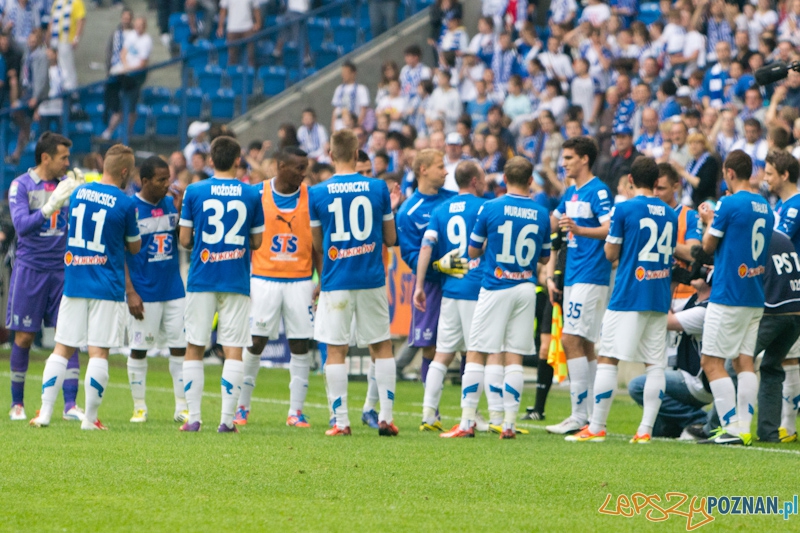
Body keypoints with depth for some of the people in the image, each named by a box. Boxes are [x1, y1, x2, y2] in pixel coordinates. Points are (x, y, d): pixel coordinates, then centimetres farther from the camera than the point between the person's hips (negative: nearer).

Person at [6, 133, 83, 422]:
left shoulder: (67, 184, 7)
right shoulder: (21, 186, -5)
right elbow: (21, 224, -17)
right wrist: (49, 208, -31)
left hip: (62, 270, 3)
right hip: (30, 268, -3)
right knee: (24, 337, 2)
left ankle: (70, 404, -4)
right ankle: (17, 403, 15)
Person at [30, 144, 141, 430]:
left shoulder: (78, 192, 5)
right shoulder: (125, 204, -8)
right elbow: (134, 247, 5)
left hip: (74, 284, 4)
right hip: (107, 288, -4)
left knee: (62, 349, 9)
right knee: (99, 352, -2)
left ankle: (44, 412, 4)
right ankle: (90, 418, -2)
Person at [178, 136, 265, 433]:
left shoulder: (194, 192, -2)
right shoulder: (251, 195, 0)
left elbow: (184, 239, 0)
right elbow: (256, 242, 6)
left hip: (201, 279, 0)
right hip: (237, 282, 0)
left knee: (194, 349, 7)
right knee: (233, 350, 1)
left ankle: (193, 418, 3)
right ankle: (227, 419, -6)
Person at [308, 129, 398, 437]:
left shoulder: (317, 193, -2)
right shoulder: (378, 188, -2)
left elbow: (317, 245, 5)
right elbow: (390, 239, 4)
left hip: (336, 281, -1)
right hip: (372, 280, 1)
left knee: (335, 350, 3)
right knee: (381, 346, 11)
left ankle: (340, 421, 0)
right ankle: (386, 417, 6)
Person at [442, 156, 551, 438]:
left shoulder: (490, 208, -7)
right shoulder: (541, 214, 2)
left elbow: (473, 251, 1)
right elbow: (544, 257, 12)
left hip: (495, 288, -3)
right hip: (526, 288, 3)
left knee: (476, 354, 1)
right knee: (514, 357, 5)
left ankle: (467, 422, -2)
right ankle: (509, 423, 3)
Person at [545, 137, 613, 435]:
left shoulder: (598, 191, -10)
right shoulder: (570, 193, 17)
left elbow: (610, 230, -22)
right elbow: (550, 226, 28)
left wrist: (578, 229, -35)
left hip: (591, 277, -9)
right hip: (573, 277, 9)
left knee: (572, 340, -14)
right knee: (584, 346, 8)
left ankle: (580, 415, -15)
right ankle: (590, 415, 10)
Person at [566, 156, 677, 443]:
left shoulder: (624, 209, -7)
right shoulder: (670, 214, 9)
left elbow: (611, 254, -4)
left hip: (628, 296, -5)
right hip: (660, 298, 5)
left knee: (607, 358, 0)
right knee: (655, 363, 4)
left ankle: (596, 427, -2)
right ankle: (646, 429, 0)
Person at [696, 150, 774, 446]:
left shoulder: (729, 204, -13)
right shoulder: (766, 208, 10)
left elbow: (709, 245, -4)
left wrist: (709, 221, 14)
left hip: (728, 296, -8)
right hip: (756, 297, 8)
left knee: (712, 362, -3)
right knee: (745, 362, 9)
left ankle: (731, 428, -9)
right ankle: (743, 429, 4)